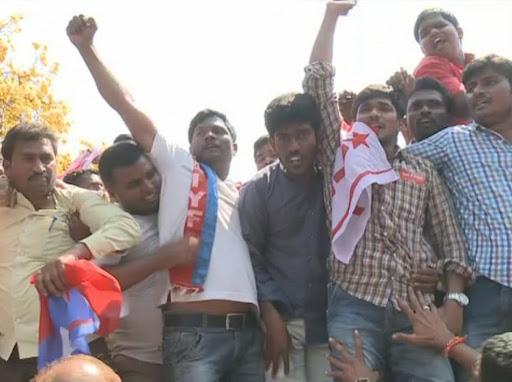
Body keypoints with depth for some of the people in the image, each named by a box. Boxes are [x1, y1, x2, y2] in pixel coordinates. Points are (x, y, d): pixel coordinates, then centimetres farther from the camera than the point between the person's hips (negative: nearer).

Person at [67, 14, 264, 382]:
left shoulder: (244, 195, 23)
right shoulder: (179, 167, 11)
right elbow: (126, 106, 6)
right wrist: (86, 48, 3)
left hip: (248, 332, 5)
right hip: (194, 332, -4)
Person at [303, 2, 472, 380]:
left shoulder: (424, 171, 19)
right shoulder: (341, 156, 16)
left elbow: (449, 238, 12)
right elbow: (318, 81, 11)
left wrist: (455, 299, -3)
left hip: (417, 306, 1)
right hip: (354, 304, -1)